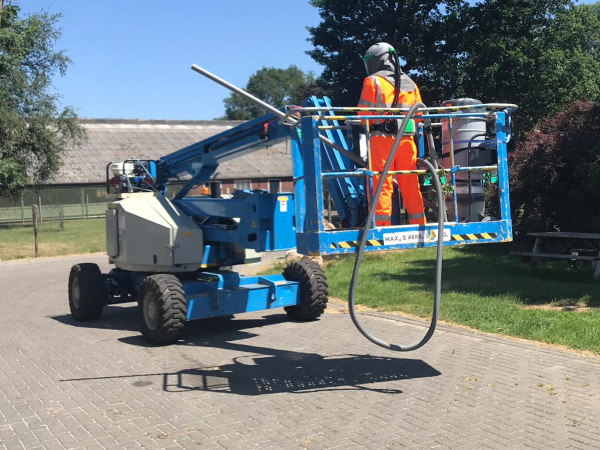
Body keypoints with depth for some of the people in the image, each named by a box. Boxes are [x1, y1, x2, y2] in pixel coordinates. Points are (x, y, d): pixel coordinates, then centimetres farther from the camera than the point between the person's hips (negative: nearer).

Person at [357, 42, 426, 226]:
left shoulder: (373, 81, 1)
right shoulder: (410, 83, 18)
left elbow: (364, 113, -3)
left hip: (381, 139, -4)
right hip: (406, 140, 5)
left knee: (382, 185, -4)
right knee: (410, 185, 9)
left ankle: (382, 226, -7)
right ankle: (419, 224, 13)